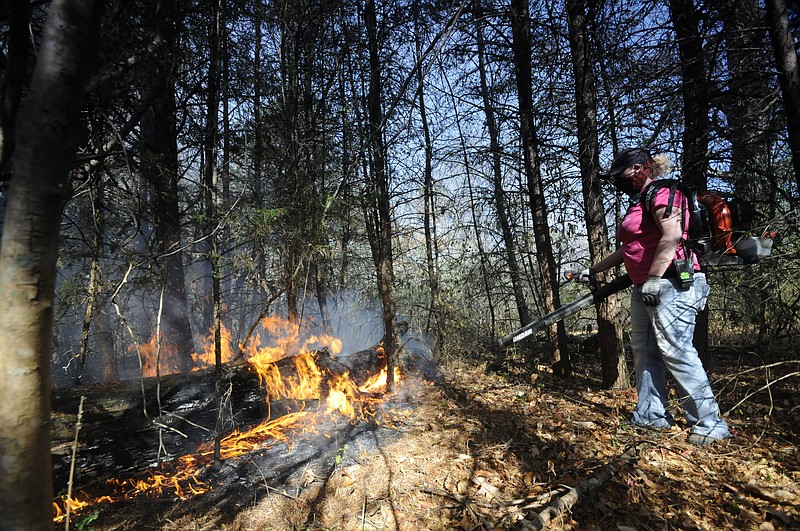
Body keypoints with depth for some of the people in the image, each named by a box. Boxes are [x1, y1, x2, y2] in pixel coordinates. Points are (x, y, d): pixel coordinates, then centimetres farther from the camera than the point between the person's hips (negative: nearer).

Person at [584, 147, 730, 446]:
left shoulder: (662, 192, -7)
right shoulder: (639, 203, 23)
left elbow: (672, 235, -22)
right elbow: (629, 250, 29)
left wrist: (654, 278, -25)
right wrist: (594, 270, 29)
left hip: (672, 285, -11)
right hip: (645, 289, 11)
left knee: (675, 350, -10)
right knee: (643, 351, 10)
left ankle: (709, 423, 2)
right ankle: (650, 416, 18)